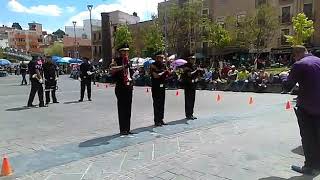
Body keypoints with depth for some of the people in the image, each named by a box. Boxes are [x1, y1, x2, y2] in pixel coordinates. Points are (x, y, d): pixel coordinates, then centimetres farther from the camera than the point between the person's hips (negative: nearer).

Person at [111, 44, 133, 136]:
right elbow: (112, 69, -24)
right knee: (122, 109, -4)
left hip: (129, 87, 7)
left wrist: (131, 82, 13)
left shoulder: (128, 61, 16)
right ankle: (123, 129, 3)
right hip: (120, 87, -7)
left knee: (128, 109, 9)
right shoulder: (117, 60, -5)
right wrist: (122, 67, -35)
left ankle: (127, 129, 17)